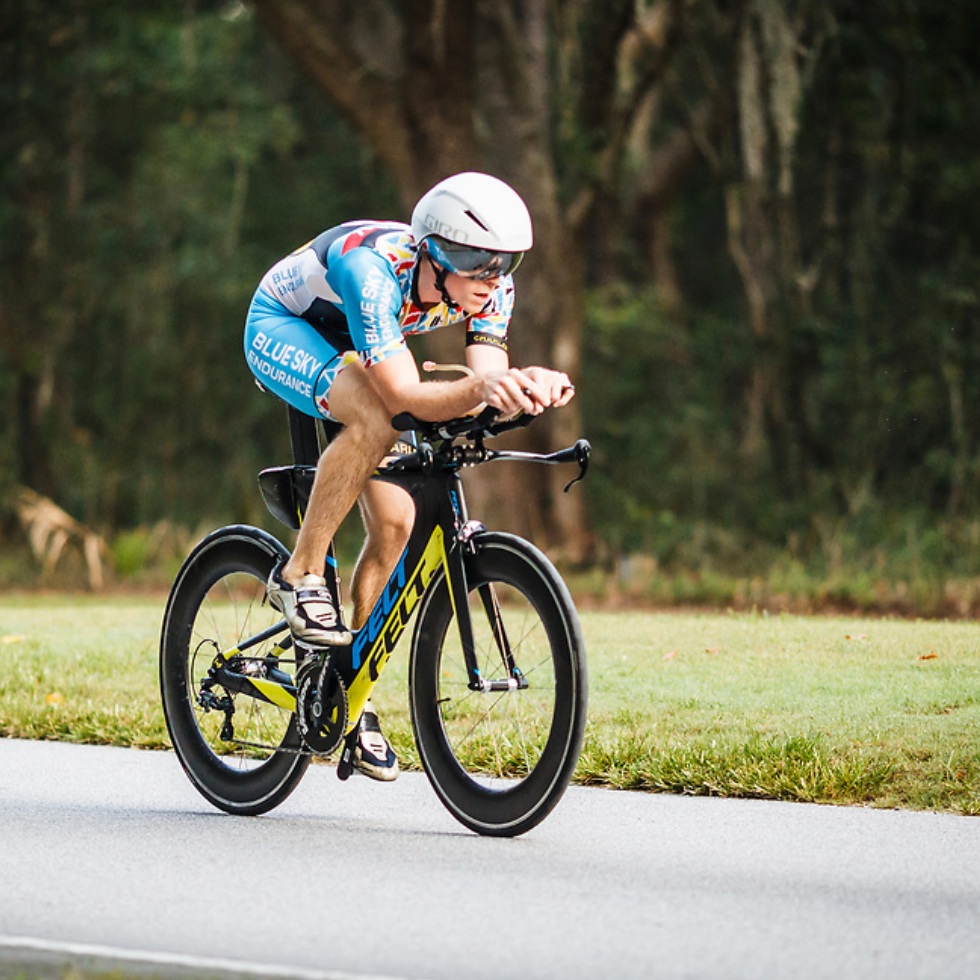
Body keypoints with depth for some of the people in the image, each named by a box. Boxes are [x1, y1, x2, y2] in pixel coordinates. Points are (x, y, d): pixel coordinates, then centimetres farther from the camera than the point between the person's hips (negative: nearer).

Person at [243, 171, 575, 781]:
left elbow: (484, 376, -29)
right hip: (282, 328, -6)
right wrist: (481, 388, -62)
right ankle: (300, 575, -20)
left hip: (348, 350, 6)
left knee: (393, 522, -5)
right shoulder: (373, 271, -40)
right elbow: (407, 395, -44)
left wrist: (526, 385, -51)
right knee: (375, 421, -36)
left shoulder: (489, 285, -22)